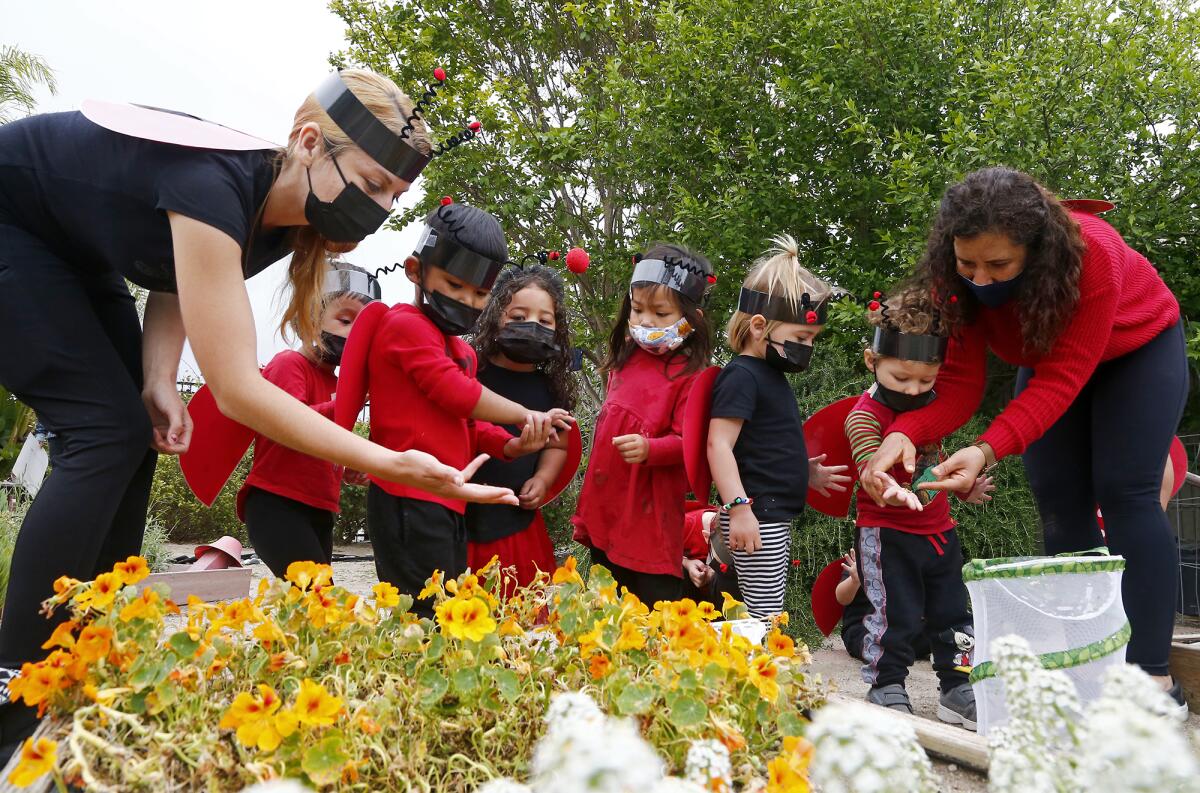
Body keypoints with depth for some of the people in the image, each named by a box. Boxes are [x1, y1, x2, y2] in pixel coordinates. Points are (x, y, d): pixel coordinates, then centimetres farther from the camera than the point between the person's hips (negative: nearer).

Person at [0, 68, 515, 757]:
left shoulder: (282, 220, -12)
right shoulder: (216, 182, -38)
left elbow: (176, 278, 4)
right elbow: (235, 386, -40)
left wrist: (158, 382, -15)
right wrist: (388, 465, -42)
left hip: (73, 253, 8)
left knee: (133, 439, 0)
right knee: (108, 433, -17)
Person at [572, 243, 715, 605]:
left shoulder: (689, 375, -12)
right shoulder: (624, 361, 10)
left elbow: (688, 442, -15)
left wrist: (650, 449, -34)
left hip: (650, 518, -7)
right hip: (604, 512, 8)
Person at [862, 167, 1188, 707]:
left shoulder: (1090, 254, -40)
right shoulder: (954, 277, -28)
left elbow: (1061, 381, -41)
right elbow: (959, 386, -27)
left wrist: (988, 450, -55)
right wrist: (906, 432, -48)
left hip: (1138, 349, -4)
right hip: (1047, 358, 4)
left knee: (1124, 494, -15)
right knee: (1060, 505, -4)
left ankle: (1154, 675, -13)